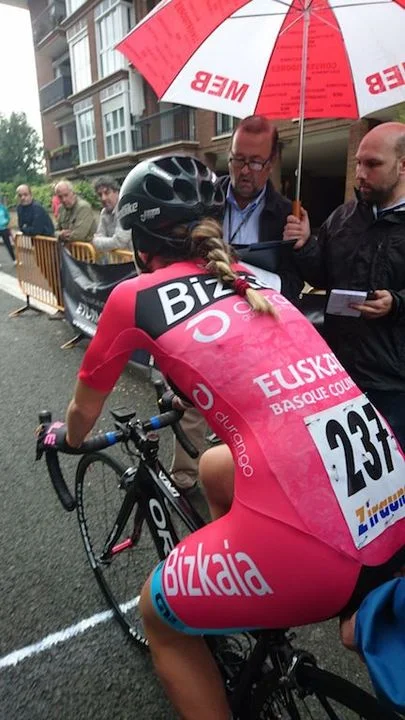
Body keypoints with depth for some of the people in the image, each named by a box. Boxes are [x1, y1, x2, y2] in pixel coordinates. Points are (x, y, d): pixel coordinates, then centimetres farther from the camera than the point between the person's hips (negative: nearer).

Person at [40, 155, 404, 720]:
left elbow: (84, 411, 18)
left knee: (160, 615, 23)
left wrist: (66, 439, 41)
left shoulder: (134, 297, 2)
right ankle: (238, 602, 49)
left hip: (310, 546, -7)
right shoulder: (249, 281, 17)